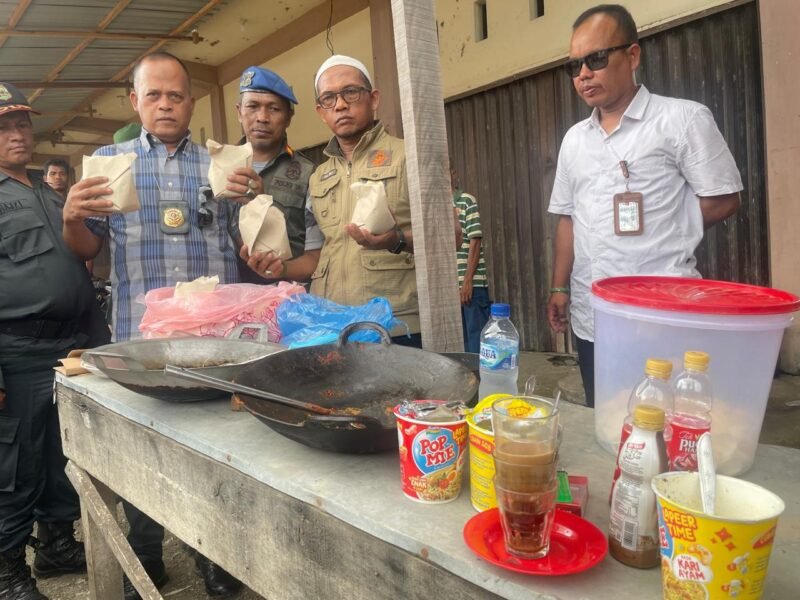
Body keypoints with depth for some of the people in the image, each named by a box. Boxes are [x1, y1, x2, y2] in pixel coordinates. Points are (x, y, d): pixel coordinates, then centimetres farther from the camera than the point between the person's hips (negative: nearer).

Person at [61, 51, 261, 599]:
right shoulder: (109, 161, 11)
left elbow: (245, 248, 9)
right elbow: (87, 249, 10)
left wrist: (252, 202, -11)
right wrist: (72, 218, -12)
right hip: (140, 334, 1)